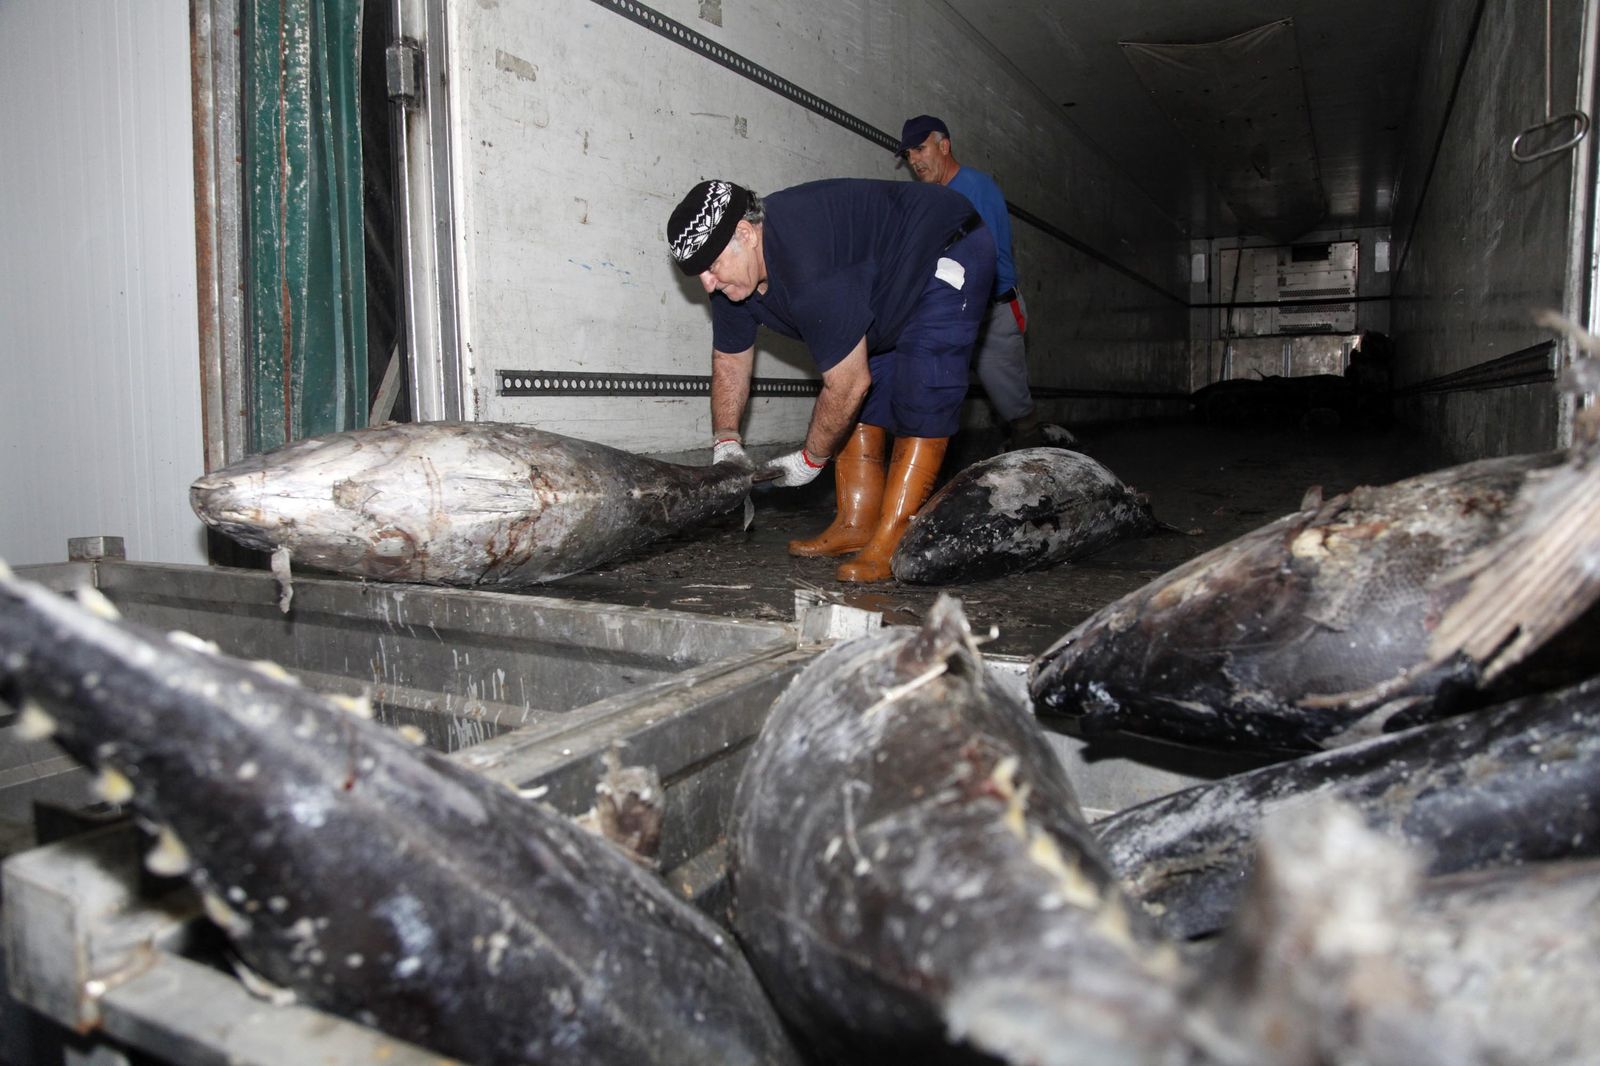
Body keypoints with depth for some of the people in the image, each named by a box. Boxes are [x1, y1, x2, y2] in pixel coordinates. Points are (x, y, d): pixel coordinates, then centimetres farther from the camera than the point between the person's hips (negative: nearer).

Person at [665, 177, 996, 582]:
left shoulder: (809, 272, -39)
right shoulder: (732, 274, -10)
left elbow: (849, 383, -33)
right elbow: (730, 359, 6)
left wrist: (810, 459, -18)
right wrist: (726, 442, -3)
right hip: (889, 281, 9)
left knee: (921, 403, -20)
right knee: (860, 404, 4)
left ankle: (891, 543, -20)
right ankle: (855, 526, 8)